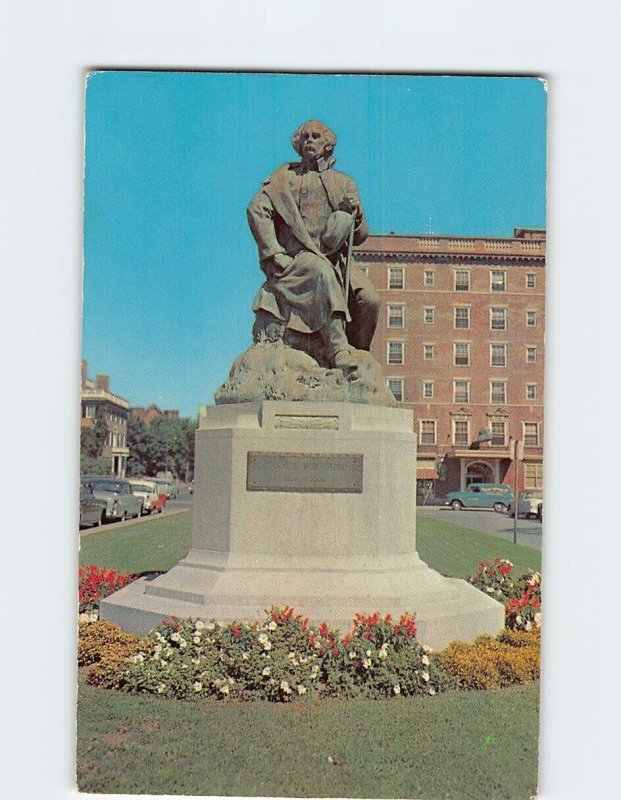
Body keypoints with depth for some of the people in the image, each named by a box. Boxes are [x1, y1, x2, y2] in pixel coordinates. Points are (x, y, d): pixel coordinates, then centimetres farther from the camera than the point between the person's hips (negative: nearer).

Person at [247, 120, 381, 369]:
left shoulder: (344, 184, 23)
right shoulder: (286, 176, 16)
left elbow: (361, 236, 20)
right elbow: (256, 209, -1)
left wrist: (356, 213, -2)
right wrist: (273, 253, -13)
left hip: (336, 261, 3)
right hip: (296, 258, -3)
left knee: (370, 300, -23)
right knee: (323, 273, -38)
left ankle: (357, 353, -3)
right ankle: (338, 349, -44)